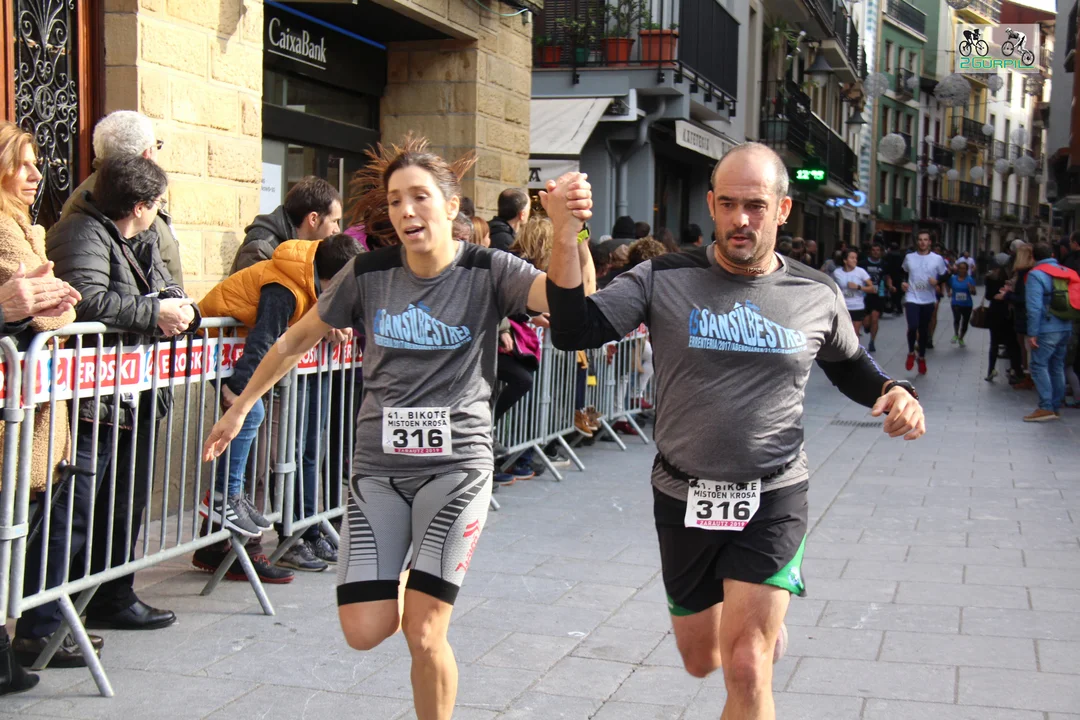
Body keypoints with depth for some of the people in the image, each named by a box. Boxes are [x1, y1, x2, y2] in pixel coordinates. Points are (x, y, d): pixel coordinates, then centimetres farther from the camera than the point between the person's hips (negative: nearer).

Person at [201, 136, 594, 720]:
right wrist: (240, 408, 18)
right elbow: (297, 341, 14)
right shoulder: (369, 274, 0)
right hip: (378, 464, 3)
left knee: (423, 635, -6)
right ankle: (408, 583, 34)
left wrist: (567, 228, -43)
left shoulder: (486, 271, -6)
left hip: (456, 465, -2)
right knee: (365, 631, -1)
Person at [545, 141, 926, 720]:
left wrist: (892, 392, -4)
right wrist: (565, 236, -30)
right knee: (701, 662, 20)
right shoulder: (664, 280, -7)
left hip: (772, 499, -1)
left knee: (746, 671, -13)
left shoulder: (818, 297, -2)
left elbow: (848, 364, 18)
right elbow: (574, 331, -17)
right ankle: (764, 610, 54)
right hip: (683, 498, 1)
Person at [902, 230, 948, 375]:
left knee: (924, 330, 10)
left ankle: (922, 358, 29)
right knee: (913, 327, -19)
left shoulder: (937, 259, -1)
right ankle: (911, 353, 7)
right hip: (912, 298, -1)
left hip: (928, 300, 1)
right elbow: (902, 272, 20)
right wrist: (902, 282, 2)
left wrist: (937, 282, -13)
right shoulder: (909, 257, 3)